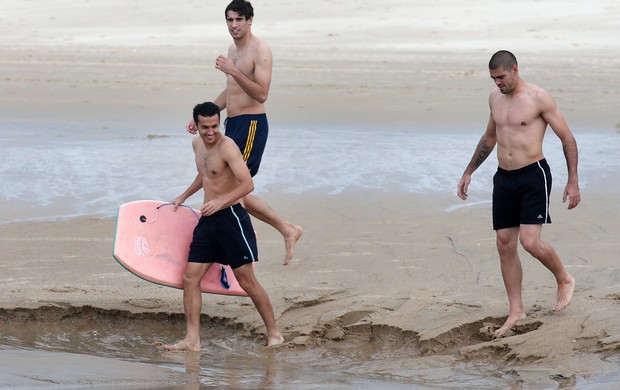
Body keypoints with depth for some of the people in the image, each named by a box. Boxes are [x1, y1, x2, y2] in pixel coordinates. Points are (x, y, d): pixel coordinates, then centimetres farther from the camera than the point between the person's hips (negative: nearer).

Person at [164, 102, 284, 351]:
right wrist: (184, 196, 36)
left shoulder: (227, 146, -16)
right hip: (208, 219, 8)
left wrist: (220, 201, -37)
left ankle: (274, 333, 9)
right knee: (190, 278, 1)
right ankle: (192, 340, 3)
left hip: (231, 217, -8)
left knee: (246, 281, -3)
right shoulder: (197, 144, 10)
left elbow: (248, 184, -26)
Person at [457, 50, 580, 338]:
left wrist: (573, 181, -10)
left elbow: (567, 139, -7)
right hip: (504, 179, 7)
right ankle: (516, 311, 13)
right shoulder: (495, 98, 10)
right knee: (505, 245, 4)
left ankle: (564, 280, 11)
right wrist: (468, 172, 26)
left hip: (533, 176, -7)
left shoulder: (539, 98, -11)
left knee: (530, 242, -17)